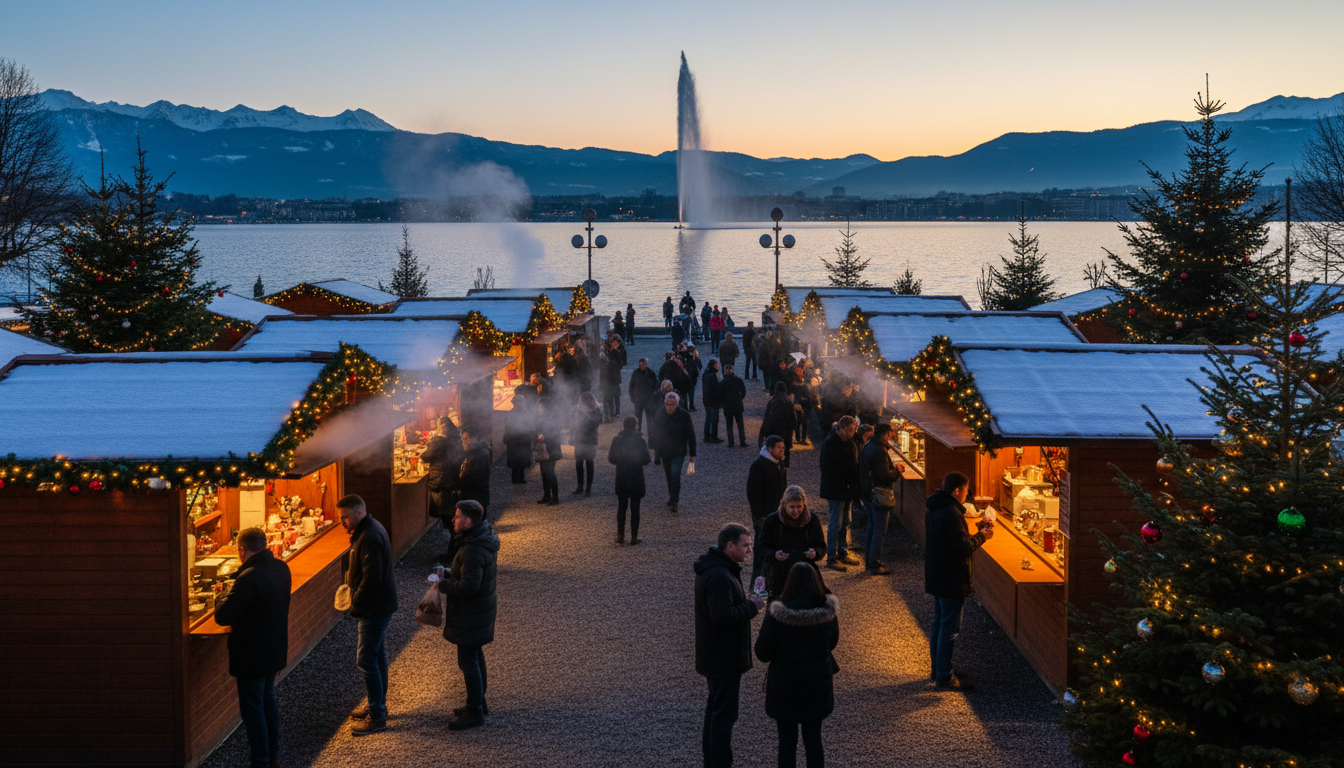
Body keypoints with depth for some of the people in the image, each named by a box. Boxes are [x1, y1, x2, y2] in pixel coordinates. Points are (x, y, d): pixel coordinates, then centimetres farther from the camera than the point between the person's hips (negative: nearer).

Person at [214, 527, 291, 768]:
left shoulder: (249, 579, -28)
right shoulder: (281, 568, -1)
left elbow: (222, 617, -25)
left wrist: (226, 594, -6)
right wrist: (236, 589, 11)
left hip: (252, 655, -9)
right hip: (274, 649, 9)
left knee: (252, 709, 4)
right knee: (268, 701, 23)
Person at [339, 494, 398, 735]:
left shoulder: (370, 538, -23)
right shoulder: (368, 529, 10)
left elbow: (372, 577, -27)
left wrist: (356, 604, -16)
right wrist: (355, 596, 13)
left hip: (375, 609, -11)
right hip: (379, 606, 11)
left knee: (366, 660, -6)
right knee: (377, 656, 19)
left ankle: (377, 717, -1)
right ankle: (378, 706, 31)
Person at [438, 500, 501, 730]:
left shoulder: (473, 551, -27)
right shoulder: (484, 539, 5)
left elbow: (468, 586, -30)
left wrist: (443, 584, -16)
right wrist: (449, 574, 8)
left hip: (471, 616, -10)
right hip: (481, 609, 10)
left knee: (468, 661, -1)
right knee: (475, 656, 21)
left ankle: (474, 711, 7)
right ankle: (479, 703, 33)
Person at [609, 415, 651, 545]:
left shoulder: (616, 439, -4)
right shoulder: (640, 440, -12)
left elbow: (612, 459, -1)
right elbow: (646, 459, -10)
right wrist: (650, 459, 11)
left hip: (621, 478, 2)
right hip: (636, 478, -2)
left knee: (621, 507, 13)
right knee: (635, 507, 5)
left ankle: (620, 536, 13)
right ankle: (634, 537, 7)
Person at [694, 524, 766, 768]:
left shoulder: (714, 567, 8)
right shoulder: (720, 576, -27)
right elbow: (723, 617, -31)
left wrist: (746, 601, 4)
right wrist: (752, 606, -20)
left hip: (715, 654, 11)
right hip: (724, 657, -11)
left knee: (716, 707, 21)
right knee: (724, 713, -3)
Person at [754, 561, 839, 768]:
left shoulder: (776, 615, -21)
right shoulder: (827, 613, -12)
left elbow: (763, 654, -15)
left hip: (785, 686, -2)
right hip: (817, 684, 3)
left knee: (787, 742, 11)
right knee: (813, 739, 16)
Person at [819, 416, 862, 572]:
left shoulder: (850, 442, 9)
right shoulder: (830, 443, -16)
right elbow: (827, 468, -19)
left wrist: (854, 486, 4)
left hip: (848, 489, 8)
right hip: (836, 490, -8)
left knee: (845, 523, 16)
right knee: (836, 524, -4)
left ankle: (843, 554, 28)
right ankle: (831, 558, 3)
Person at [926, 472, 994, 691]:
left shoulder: (933, 511, 9)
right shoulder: (951, 514, -23)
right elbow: (963, 547, -25)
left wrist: (976, 531, 11)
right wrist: (981, 536, -8)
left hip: (936, 577, 10)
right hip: (952, 580, -10)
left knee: (938, 622, 19)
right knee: (949, 627, -3)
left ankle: (937, 668, 29)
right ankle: (944, 676, 3)